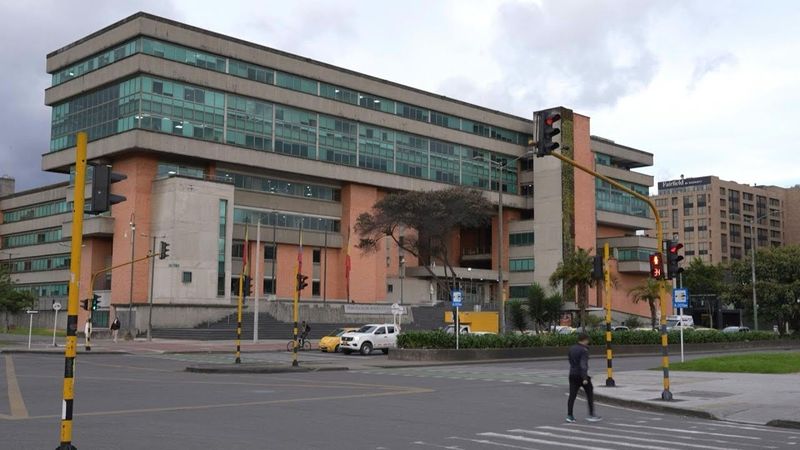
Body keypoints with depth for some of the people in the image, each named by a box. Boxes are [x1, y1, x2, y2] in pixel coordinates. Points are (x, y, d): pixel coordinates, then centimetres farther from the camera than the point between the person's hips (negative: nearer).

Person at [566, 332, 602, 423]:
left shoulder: (572, 349, 9)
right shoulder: (584, 350, -14)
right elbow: (583, 364, -23)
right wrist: (585, 378, -27)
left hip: (572, 375, 7)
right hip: (582, 375, -6)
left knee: (572, 395, 4)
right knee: (590, 394, 8)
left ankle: (569, 415, -2)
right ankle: (591, 415, 8)